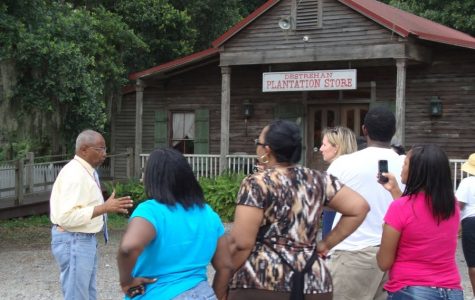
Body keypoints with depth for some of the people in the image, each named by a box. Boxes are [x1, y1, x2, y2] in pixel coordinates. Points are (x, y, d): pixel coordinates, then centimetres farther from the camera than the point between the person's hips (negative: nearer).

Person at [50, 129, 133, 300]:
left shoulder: (86, 171, 9)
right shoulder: (74, 173, -21)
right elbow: (68, 216, -30)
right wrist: (104, 208, -30)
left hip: (85, 239, 10)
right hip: (74, 241, -10)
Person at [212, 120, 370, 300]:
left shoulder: (256, 183, -9)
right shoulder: (318, 180, 7)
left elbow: (240, 243, -13)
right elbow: (359, 208, 6)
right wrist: (327, 244, 10)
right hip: (313, 284, 6)